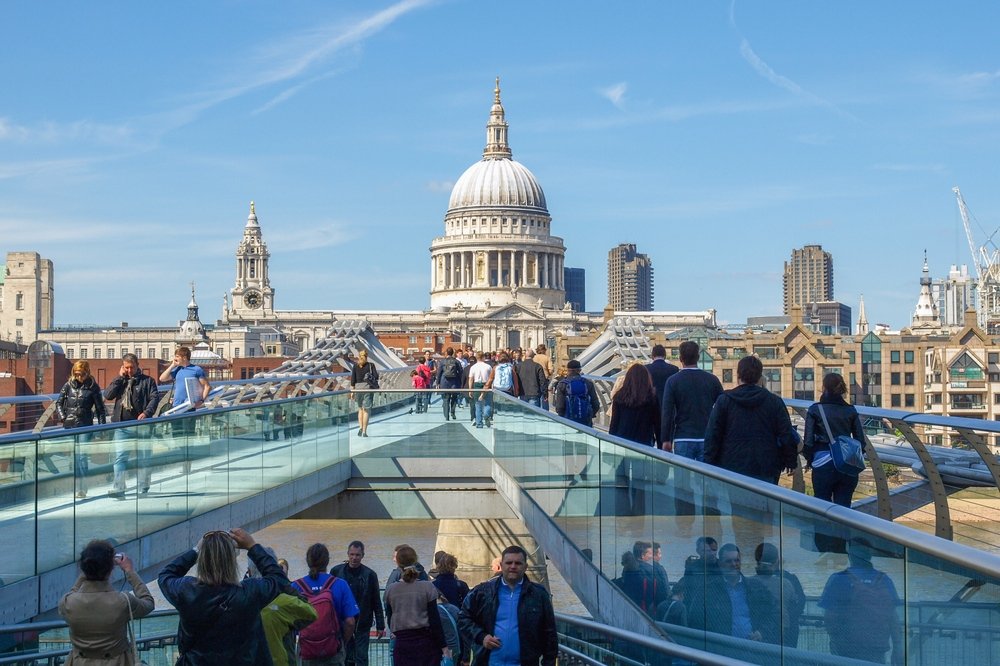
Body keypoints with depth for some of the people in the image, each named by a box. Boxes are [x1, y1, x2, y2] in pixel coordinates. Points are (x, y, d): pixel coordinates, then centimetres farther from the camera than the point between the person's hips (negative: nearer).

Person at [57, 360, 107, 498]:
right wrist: (62, 417, -1)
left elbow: (100, 408, 2)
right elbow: (59, 403, 14)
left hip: (85, 426, -3)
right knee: (74, 456, 7)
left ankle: (83, 488, -13)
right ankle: (76, 486, 15)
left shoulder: (93, 387, 0)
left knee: (82, 455, -11)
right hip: (69, 425, 3)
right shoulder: (68, 385, 7)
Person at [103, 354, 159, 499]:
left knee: (143, 458, 5)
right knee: (120, 458, -5)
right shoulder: (120, 381, 13)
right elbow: (107, 395, 0)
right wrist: (119, 377, -4)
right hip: (122, 426, 2)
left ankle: (143, 490, 14)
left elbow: (154, 398, -6)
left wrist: (146, 412, -22)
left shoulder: (147, 380, 4)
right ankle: (118, 489, -9)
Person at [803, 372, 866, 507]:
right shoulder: (850, 410, 5)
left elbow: (808, 440, -5)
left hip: (823, 464, -3)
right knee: (843, 506, 6)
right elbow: (860, 440, 5)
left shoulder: (815, 409, -3)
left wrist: (809, 459, 10)